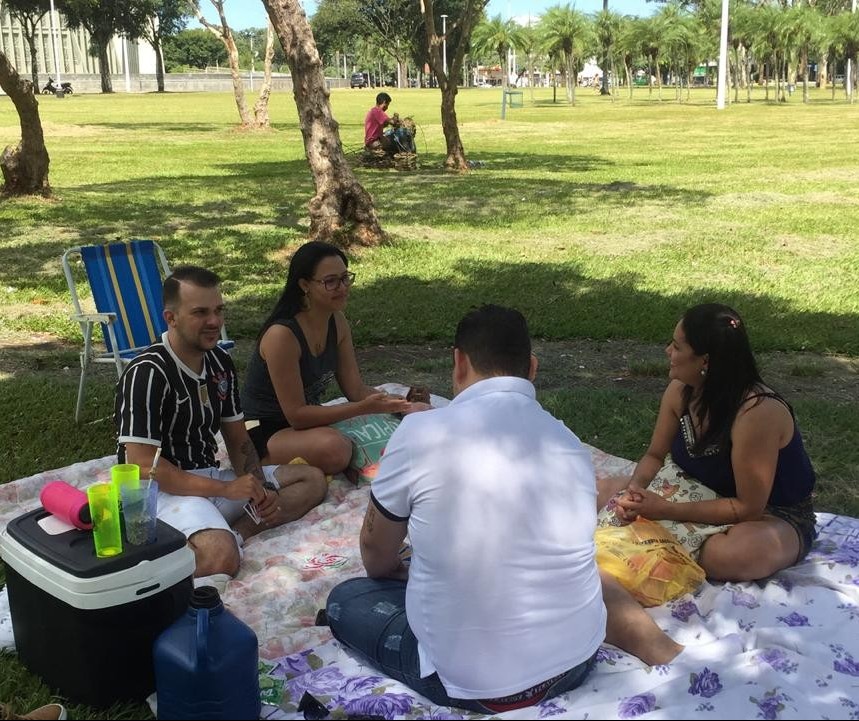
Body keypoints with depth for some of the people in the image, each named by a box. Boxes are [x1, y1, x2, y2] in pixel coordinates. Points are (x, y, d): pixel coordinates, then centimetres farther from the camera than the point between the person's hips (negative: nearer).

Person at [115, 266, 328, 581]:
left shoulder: (220, 362, 7)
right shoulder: (147, 373, -17)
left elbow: (238, 440, 14)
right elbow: (142, 466, -21)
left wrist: (260, 488, -7)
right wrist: (225, 489, -20)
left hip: (209, 478, 9)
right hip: (165, 490, -9)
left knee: (313, 480, 3)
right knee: (221, 557, -37)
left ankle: (235, 532, -16)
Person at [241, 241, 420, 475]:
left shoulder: (338, 323, 0)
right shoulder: (282, 335, -24)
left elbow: (356, 389, 2)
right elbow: (296, 415, -24)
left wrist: (398, 403, -17)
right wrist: (364, 408, -30)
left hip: (308, 421, 7)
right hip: (263, 433, -7)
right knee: (333, 447, -37)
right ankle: (265, 466, -8)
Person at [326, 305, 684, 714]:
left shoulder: (420, 433, -15)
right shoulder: (569, 442, 0)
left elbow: (376, 557, 2)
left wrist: (403, 574, 26)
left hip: (471, 683, -5)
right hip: (576, 661, 5)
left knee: (344, 598, 17)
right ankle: (658, 648, 11)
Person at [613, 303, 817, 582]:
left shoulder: (757, 413, -33)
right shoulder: (680, 391, -12)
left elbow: (749, 507, -28)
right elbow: (655, 456, 1)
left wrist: (666, 510, -32)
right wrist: (635, 490, -22)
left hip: (775, 516, -5)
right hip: (711, 499, 5)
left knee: (728, 554, -38)